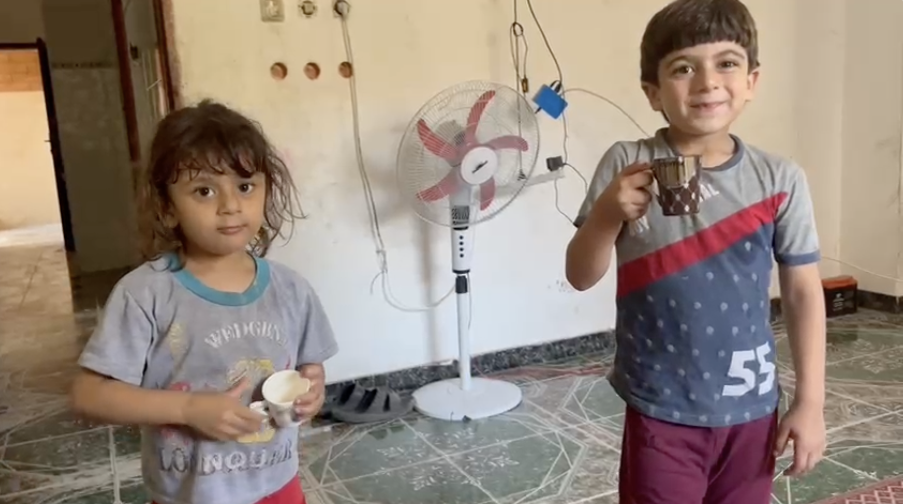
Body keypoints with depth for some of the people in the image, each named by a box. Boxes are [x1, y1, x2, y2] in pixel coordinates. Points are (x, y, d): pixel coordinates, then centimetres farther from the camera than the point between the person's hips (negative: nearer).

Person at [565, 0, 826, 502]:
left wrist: (810, 402, 0)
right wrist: (607, 215, -25)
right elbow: (580, 276, -6)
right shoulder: (626, 166, -11)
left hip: (751, 409, 2)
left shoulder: (780, 180, -7)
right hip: (661, 410, -2)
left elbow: (804, 292, 0)